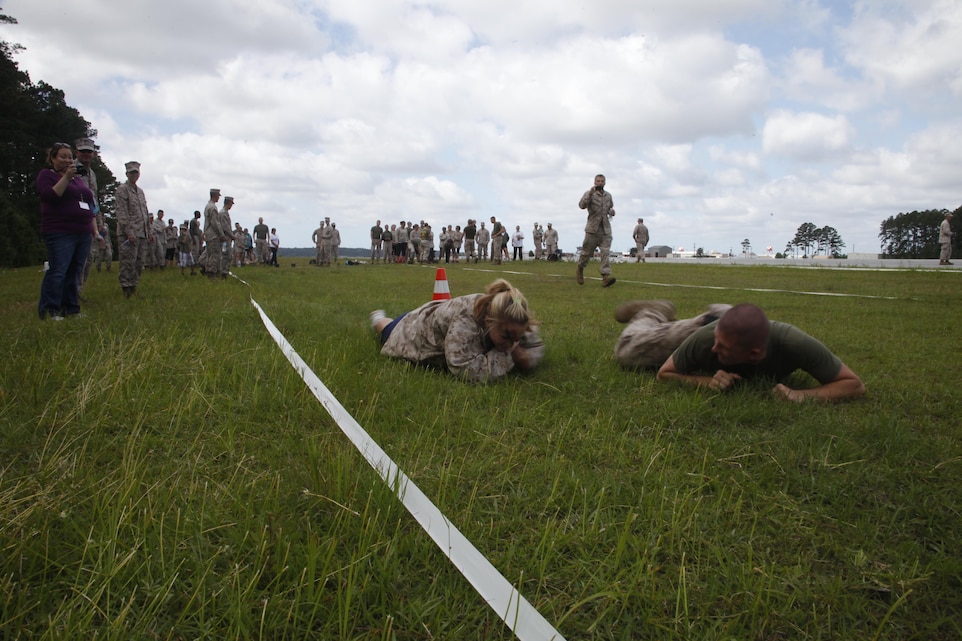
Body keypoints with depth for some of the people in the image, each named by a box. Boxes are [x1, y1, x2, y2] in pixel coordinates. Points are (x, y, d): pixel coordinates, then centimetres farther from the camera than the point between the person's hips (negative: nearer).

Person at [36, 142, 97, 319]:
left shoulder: (78, 179, 22)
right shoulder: (46, 175, 3)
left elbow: (90, 206, 24)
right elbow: (51, 196, -14)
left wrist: (94, 230, 19)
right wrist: (66, 177, -17)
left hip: (83, 233, 7)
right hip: (60, 233, -6)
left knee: (75, 273, 7)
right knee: (57, 272, -11)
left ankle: (71, 309, 11)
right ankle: (49, 311, -7)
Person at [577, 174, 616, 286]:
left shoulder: (608, 196, 14)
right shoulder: (589, 194, -2)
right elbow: (582, 205, -20)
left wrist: (612, 211, 8)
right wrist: (590, 193, -31)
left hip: (605, 230, 3)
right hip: (592, 229, -3)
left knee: (605, 252, -10)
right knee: (587, 252, 6)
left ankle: (606, 276, -18)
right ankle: (580, 270, 31)